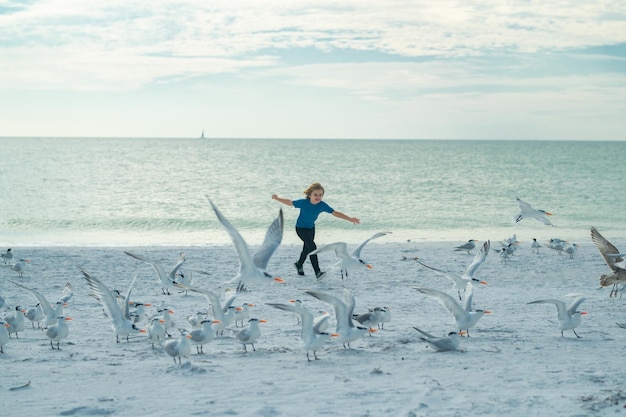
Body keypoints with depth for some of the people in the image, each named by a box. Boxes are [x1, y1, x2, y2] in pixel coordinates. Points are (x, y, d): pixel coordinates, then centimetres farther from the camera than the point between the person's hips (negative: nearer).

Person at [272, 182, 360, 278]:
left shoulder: (322, 205, -17)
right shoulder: (303, 203, -24)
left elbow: (335, 213, -13)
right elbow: (290, 203, -10)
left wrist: (350, 219, -16)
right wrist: (277, 198, -12)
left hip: (311, 228, 5)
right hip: (301, 228, -5)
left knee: (307, 249, 20)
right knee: (312, 247, -21)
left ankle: (299, 264, 49)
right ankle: (317, 272, -22)